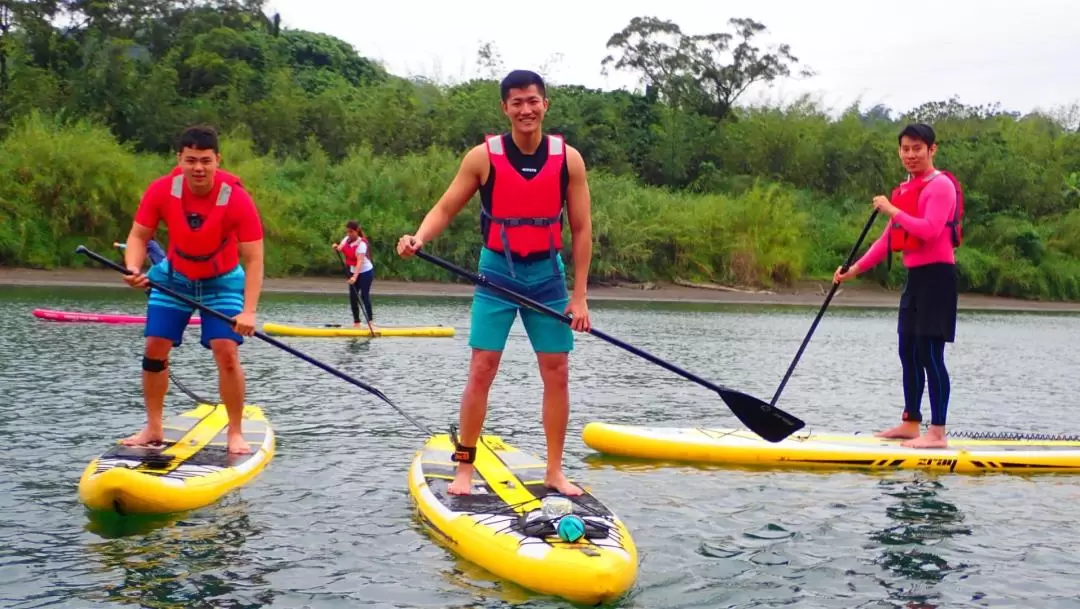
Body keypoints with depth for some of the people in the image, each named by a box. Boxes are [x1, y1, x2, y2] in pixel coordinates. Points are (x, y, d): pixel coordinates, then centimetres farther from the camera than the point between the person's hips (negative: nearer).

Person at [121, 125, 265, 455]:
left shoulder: (237, 198, -28)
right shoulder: (161, 190, -20)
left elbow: (253, 260, -26)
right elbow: (139, 236, -11)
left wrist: (248, 311, -36)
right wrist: (133, 269, -33)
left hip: (221, 282, -3)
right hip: (174, 277, 3)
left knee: (227, 352, -15)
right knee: (155, 348, -2)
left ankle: (235, 433, -2)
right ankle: (153, 429, 12)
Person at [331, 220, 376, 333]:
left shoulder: (361, 244, -24)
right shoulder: (347, 239, 0)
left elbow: (360, 262, -32)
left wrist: (355, 277, -41)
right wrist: (336, 247, -28)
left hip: (366, 272, -8)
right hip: (353, 271, 8)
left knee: (364, 296, -12)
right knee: (353, 297, 4)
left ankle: (370, 321, -6)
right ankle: (356, 322, 9)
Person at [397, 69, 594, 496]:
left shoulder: (568, 159, -5)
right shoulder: (483, 156, -9)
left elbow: (582, 229, -1)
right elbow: (445, 209, -5)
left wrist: (579, 296, -4)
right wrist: (419, 238, -27)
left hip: (546, 274, 2)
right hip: (497, 273, -2)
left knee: (557, 373, 3)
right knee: (481, 370, -4)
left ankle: (554, 472, 15)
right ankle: (464, 468, 6)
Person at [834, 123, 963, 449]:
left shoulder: (941, 185, -9)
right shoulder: (906, 190, 17)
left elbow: (929, 230, -25)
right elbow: (887, 240, 17)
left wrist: (892, 210, -18)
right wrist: (854, 269, 10)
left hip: (936, 276, -9)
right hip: (915, 277, 9)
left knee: (930, 353, -10)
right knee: (908, 352, 12)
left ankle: (938, 432, -7)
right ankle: (910, 422, 22)